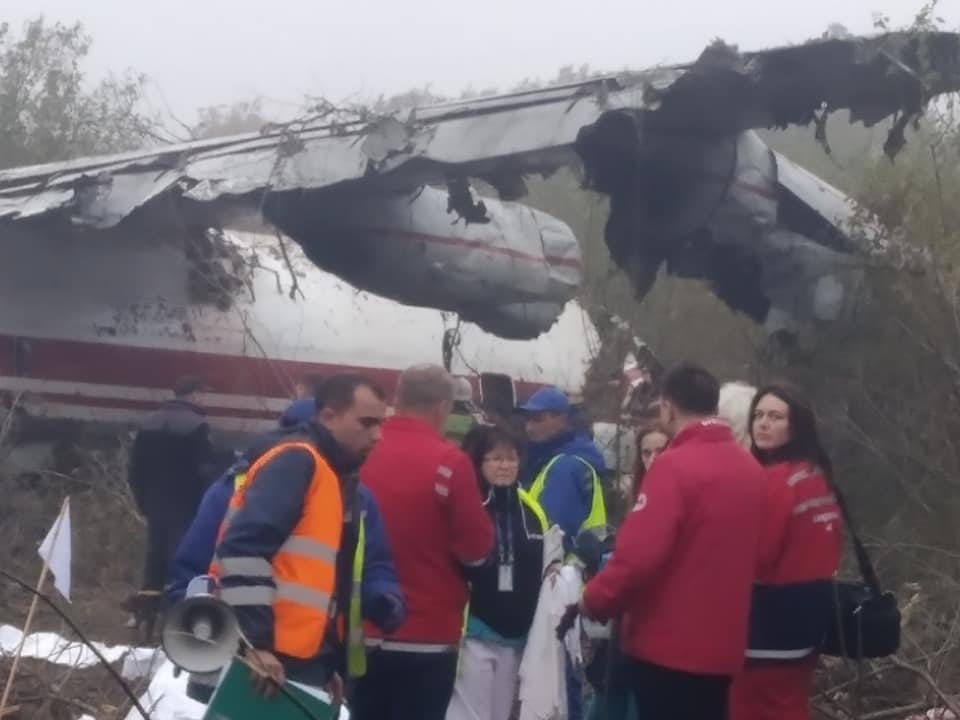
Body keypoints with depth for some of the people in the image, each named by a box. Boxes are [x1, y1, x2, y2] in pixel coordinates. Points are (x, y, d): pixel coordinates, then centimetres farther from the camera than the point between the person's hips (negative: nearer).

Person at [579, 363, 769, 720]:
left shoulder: (675, 466, -16)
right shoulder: (751, 469, 6)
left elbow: (638, 554, -22)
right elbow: (752, 554, 11)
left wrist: (594, 600, -7)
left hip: (667, 645, -7)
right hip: (721, 644, 7)